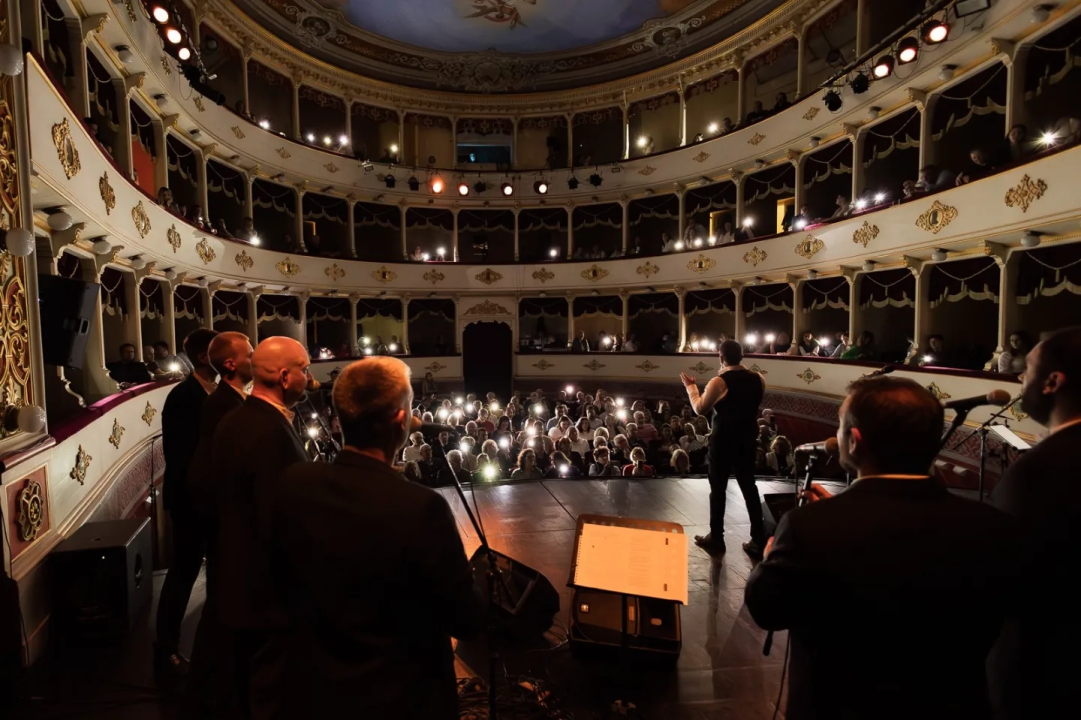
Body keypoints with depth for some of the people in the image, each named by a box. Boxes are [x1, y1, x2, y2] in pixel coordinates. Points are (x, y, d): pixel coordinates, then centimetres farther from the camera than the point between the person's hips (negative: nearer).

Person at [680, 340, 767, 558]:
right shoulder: (757, 379, -1)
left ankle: (716, 539, 17)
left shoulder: (719, 382, -18)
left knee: (718, 487, 7)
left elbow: (700, 408, -10)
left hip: (723, 440, -5)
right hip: (747, 438, 6)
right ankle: (758, 540, 18)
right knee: (748, 485, 14)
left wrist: (690, 386, 2)